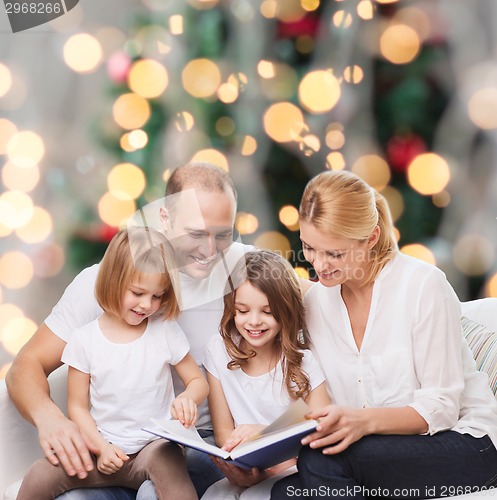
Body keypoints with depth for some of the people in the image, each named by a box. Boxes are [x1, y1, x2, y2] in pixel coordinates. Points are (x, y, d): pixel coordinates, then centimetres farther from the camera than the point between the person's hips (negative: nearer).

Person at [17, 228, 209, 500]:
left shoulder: (166, 331, -1)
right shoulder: (85, 340, -2)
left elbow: (198, 381, 7)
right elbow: (78, 407, 4)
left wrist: (187, 398, -17)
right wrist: (101, 447, -11)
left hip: (155, 444, -1)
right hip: (104, 449, 2)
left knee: (165, 460, -37)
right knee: (38, 478, -18)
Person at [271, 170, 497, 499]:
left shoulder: (423, 284, -15)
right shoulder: (316, 301, 2)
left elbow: (441, 408, -13)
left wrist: (364, 420, -30)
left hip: (463, 441, -4)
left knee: (322, 459, -28)